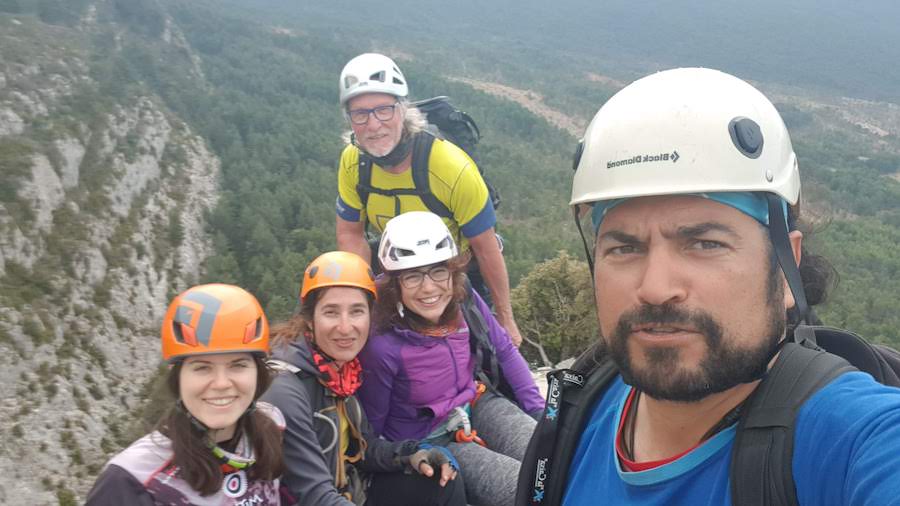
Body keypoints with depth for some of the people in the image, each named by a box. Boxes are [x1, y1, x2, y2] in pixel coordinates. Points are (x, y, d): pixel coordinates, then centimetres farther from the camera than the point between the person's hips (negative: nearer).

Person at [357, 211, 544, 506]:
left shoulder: (465, 300, -14)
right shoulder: (381, 347, -28)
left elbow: (505, 351, 4)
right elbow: (370, 427, -12)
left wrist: (541, 412, 2)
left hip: (479, 406, 5)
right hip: (429, 444, -5)